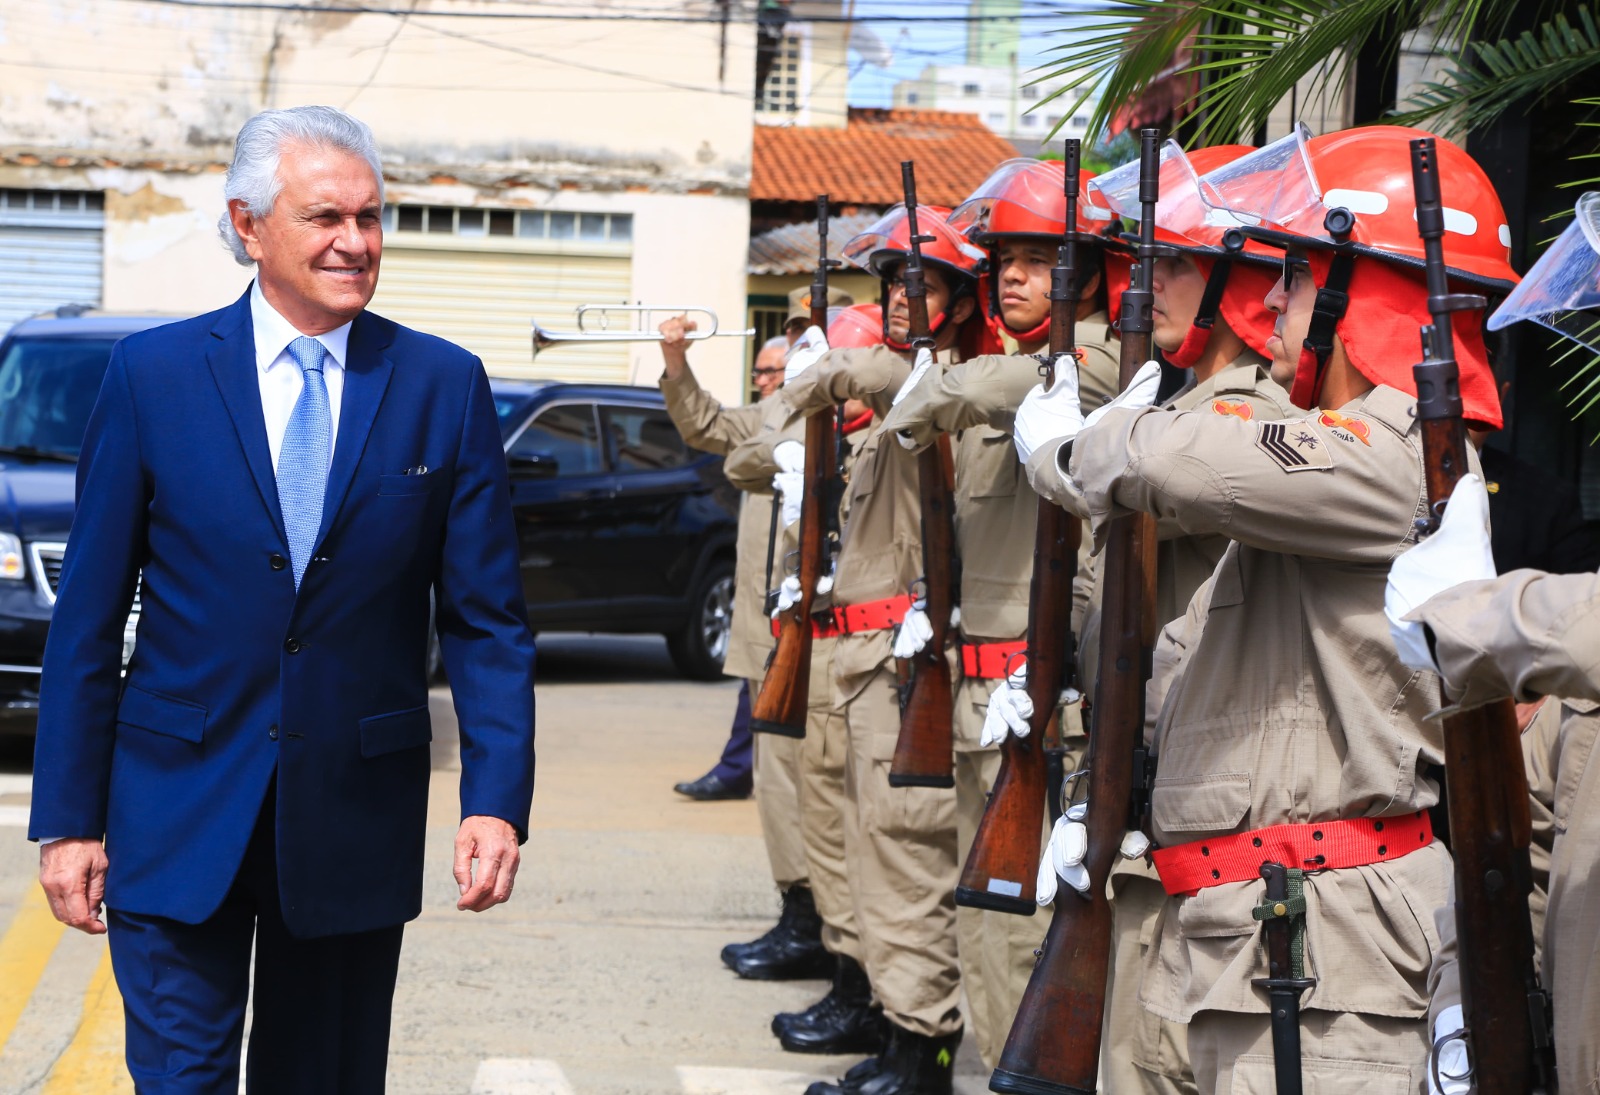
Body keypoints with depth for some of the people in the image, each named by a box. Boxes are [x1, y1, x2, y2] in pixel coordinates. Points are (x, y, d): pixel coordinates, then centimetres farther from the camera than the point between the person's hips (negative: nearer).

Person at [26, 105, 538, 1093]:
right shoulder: (153, 374, -1)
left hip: (358, 817, 1)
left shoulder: (445, 386, 1)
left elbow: (488, 620, 1)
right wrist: (69, 818, -3)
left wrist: (497, 799, -10)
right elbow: (89, 614, 0)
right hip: (180, 811, -1)